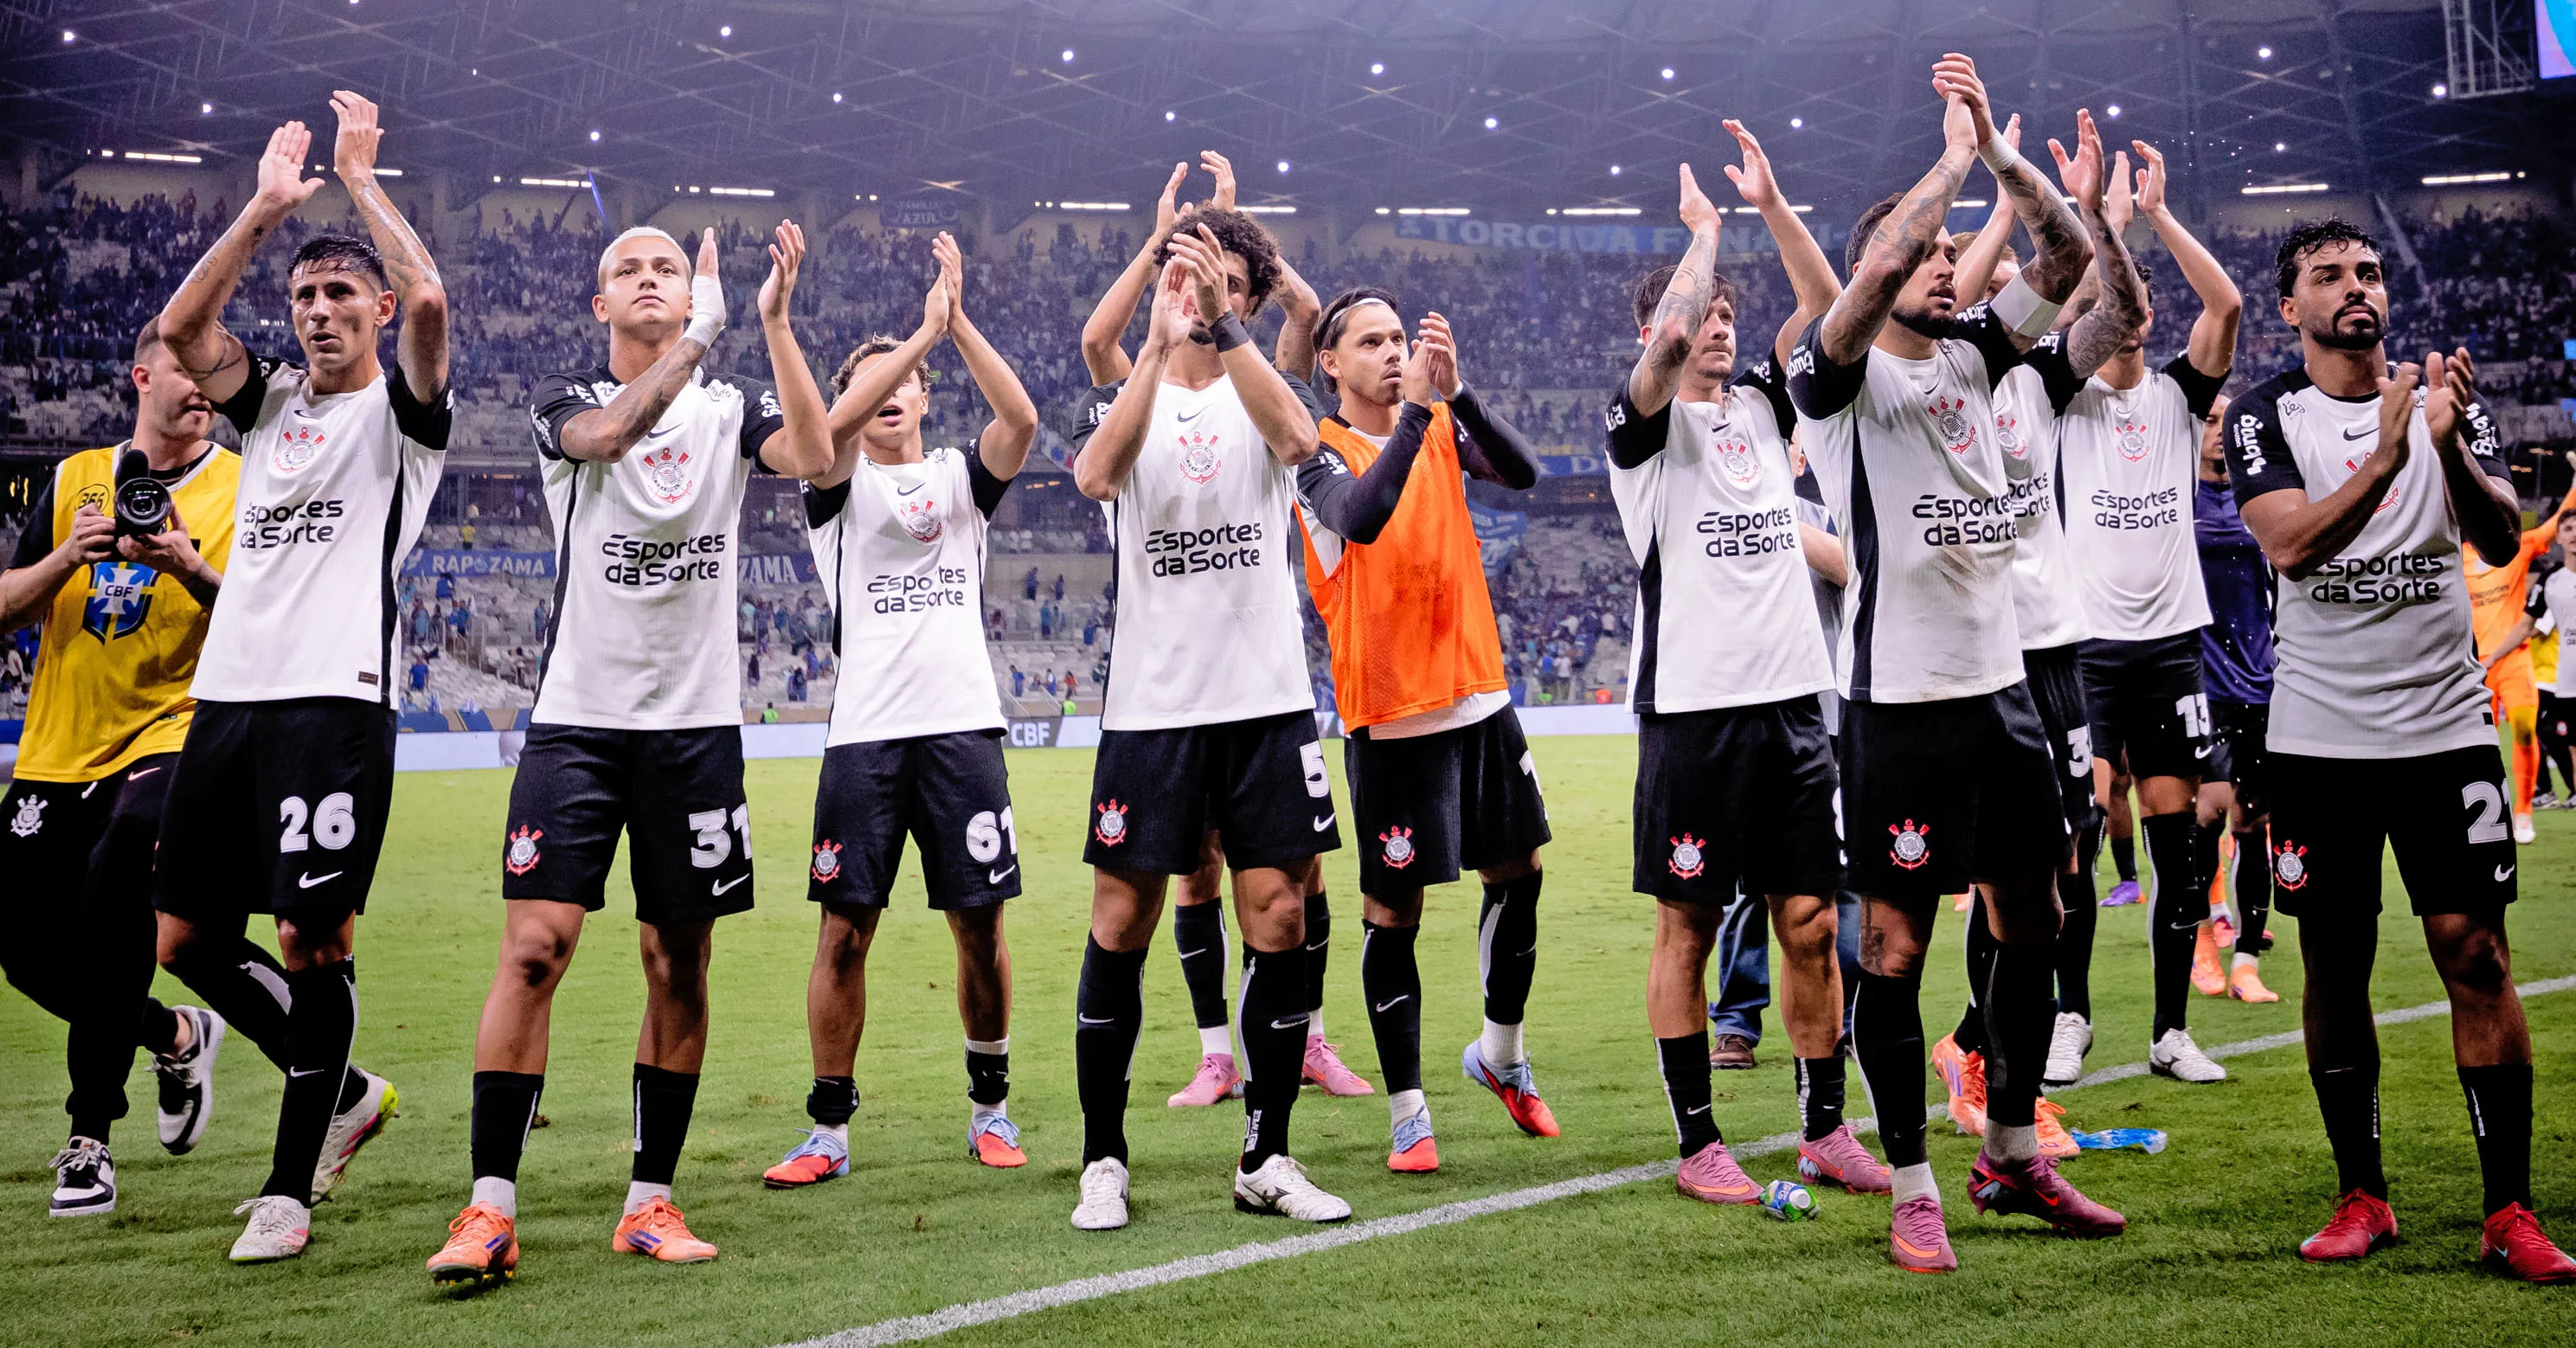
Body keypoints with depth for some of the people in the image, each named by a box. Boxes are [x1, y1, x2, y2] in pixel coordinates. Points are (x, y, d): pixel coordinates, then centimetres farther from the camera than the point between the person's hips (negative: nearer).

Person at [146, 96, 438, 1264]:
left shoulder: (400, 407, 4)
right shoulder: (270, 400, 20)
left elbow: (428, 299, -15)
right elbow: (179, 326, 4)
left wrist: (359, 176, -5)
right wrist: (266, 208, 2)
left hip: (334, 699, -7)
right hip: (227, 695, 7)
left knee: (311, 943, -8)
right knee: (185, 941, 8)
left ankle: (289, 1188, 2)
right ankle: (344, 1092, 26)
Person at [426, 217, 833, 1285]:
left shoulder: (731, 405, 8)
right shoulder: (564, 399, 5)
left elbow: (814, 456, -13)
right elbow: (606, 434, -20)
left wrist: (774, 321, -16)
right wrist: (701, 335, -20)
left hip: (696, 725, 2)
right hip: (577, 716, -2)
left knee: (679, 966, 4)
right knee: (534, 947, -11)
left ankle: (650, 1201, 14)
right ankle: (491, 1210, -6)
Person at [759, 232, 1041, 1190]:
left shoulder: (962, 476, 14)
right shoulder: (840, 487, 9)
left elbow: (1021, 420, -6)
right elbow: (832, 427, -13)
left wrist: (958, 323, -15)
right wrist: (925, 331, -18)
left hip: (963, 726, 1)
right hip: (866, 734, -1)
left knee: (980, 927, 4)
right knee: (844, 932, -2)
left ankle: (989, 1107, 21)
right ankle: (829, 1130, 8)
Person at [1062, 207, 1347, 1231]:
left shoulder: (1268, 390, 8)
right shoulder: (1123, 395, 7)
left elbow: (1297, 438, -18)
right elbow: (1097, 474, -17)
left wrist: (1221, 327, -26)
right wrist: (1160, 341, -23)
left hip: (1267, 703, 1)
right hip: (1151, 707, -1)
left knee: (1277, 922, 1)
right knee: (1121, 928, 1)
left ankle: (1266, 1160, 13)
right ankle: (1103, 1160, 14)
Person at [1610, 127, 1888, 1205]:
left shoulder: (1759, 407, 14)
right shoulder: (1643, 424, -2)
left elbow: (1826, 307, 7)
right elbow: (1668, 334, -21)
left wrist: (1772, 204, 0)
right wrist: (1705, 230, -7)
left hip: (1793, 701, 5)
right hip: (1691, 706, -5)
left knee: (1811, 924, 7)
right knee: (1688, 930, 3)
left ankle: (1825, 1128, 17)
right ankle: (1698, 1143, 12)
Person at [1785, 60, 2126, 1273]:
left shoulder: (1969, 353, 12)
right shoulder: (1841, 374, -6)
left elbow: (2065, 257, 6)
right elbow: (1876, 270, -24)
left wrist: (1996, 148, -4)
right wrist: (1956, 155, -14)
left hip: (2000, 683, 7)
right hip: (1902, 698, -7)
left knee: (2030, 921, 13)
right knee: (1896, 944, -1)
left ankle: (2013, 1159, 28)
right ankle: (1913, 1192, 9)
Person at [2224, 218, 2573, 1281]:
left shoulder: (2446, 397, 6)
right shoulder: (2266, 416, 1)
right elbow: (2290, 544, -16)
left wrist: (2452, 448, -25)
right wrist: (2384, 456, -30)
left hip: (2445, 726, 1)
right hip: (2317, 739, 0)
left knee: (2476, 956, -4)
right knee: (2335, 964, 5)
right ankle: (2362, 1198, 16)